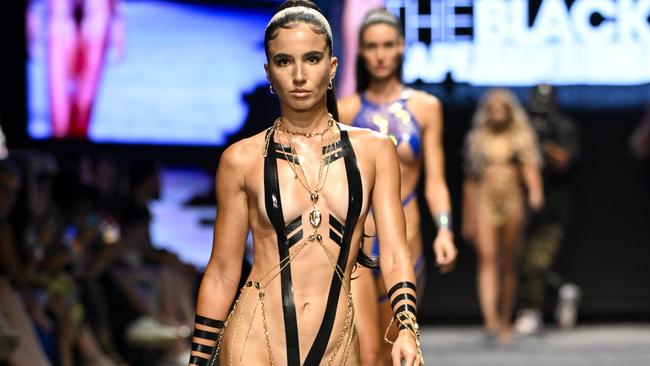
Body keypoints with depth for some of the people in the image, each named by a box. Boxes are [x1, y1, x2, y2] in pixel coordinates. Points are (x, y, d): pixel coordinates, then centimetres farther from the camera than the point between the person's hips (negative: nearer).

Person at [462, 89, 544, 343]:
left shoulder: (521, 137, 7)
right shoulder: (477, 139, 9)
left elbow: (530, 168, -5)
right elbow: (471, 181, 13)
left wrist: (535, 191, -27)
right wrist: (468, 218, 13)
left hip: (512, 203, 0)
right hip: (484, 202, 0)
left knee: (508, 264, 4)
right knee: (487, 259, -15)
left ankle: (505, 323, 13)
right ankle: (490, 319, -29)